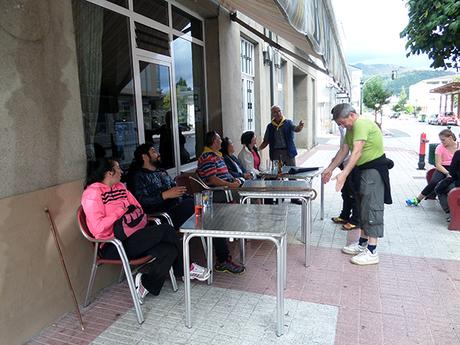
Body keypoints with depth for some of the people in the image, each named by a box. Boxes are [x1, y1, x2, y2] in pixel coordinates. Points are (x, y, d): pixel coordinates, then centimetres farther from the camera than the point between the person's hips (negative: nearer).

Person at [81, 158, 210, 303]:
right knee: (166, 230, -17)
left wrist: (134, 215, -5)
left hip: (134, 236, 8)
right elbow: (98, 227, -19)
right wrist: (121, 211, -12)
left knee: (169, 250, -18)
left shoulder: (119, 187, 16)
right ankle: (185, 268, 2)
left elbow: (138, 208, 16)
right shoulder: (92, 193, -8)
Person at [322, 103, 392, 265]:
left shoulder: (361, 124, -20)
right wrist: (330, 169, 12)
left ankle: (372, 252, -4)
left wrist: (344, 174, -36)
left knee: (372, 207, -9)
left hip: (375, 168, -11)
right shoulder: (351, 128, 12)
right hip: (364, 169, 11)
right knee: (363, 206, 14)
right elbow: (343, 150, 14)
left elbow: (357, 152, -30)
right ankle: (362, 243, 25)